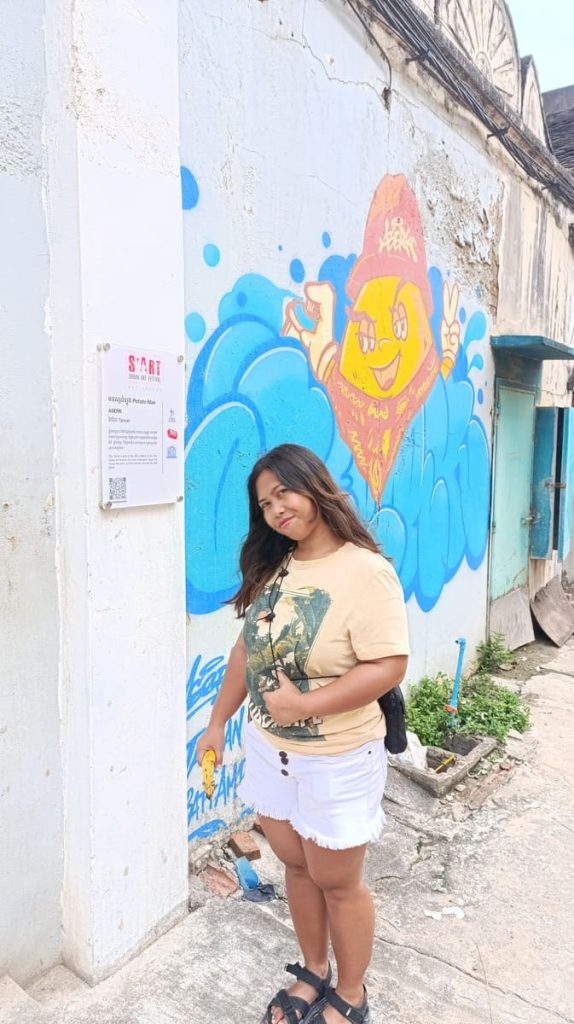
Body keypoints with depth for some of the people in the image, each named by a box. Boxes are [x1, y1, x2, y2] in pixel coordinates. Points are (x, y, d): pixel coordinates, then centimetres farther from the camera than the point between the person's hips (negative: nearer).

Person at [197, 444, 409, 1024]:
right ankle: (313, 971, 48)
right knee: (296, 867, 23)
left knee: (337, 882, 15)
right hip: (269, 748, 6)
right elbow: (248, 647, 7)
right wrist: (217, 722, 10)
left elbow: (389, 667, -24)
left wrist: (306, 704, -25)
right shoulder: (272, 566, 0)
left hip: (337, 761, -6)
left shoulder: (365, 571, -21)